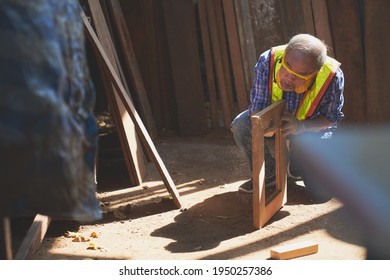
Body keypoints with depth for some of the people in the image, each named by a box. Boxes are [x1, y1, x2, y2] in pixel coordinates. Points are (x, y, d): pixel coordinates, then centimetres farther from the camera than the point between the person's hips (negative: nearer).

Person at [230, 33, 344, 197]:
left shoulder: (332, 76, -33)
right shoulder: (268, 61, -31)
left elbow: (330, 118, -19)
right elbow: (257, 105, -24)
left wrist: (300, 126, -39)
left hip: (312, 128, -1)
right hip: (274, 121, 2)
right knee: (241, 126, -30)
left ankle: (294, 168, 21)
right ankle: (269, 174, -3)